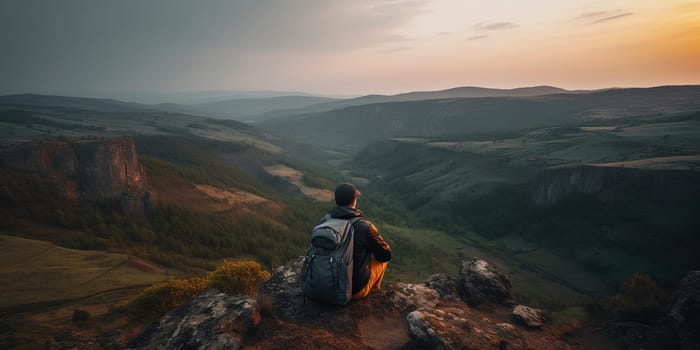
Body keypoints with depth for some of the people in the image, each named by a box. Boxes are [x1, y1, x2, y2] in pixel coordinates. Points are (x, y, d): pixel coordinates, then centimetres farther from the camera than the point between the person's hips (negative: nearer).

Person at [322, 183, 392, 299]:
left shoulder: (324, 221, -9)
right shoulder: (365, 227, -22)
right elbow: (386, 254, -8)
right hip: (356, 289, -5)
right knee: (382, 257, 20)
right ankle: (373, 289, 39)